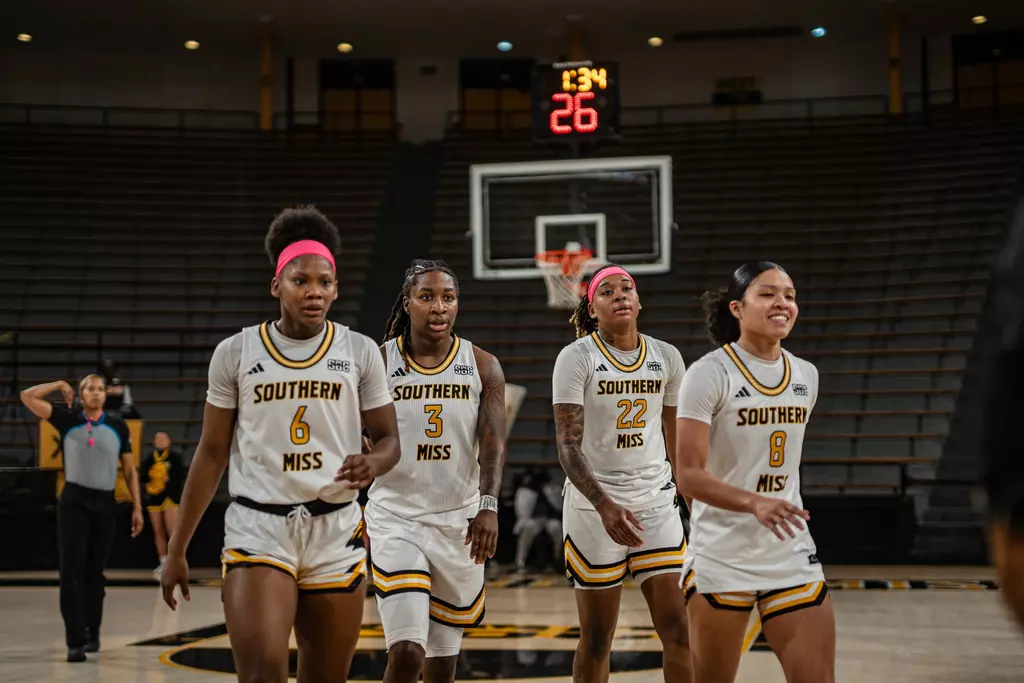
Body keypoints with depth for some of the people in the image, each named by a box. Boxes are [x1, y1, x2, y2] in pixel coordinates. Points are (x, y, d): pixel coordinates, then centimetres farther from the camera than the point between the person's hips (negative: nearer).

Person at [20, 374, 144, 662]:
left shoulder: (118, 427, 6)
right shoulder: (68, 420, 1)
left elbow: (130, 469, 9)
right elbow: (28, 397, -5)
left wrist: (137, 507, 4)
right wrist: (60, 385, 4)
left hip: (105, 503, 2)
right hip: (73, 502, -2)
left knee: (95, 573, 11)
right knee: (71, 572, -9)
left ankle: (92, 633, 25)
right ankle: (76, 641, -11)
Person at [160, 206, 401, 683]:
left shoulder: (360, 352, 4)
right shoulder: (235, 352, 2)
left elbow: (389, 439, 8)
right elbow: (212, 453, 7)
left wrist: (373, 463, -17)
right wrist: (177, 548, 5)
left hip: (335, 530, 2)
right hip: (257, 527, -2)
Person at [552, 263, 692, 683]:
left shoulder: (667, 357, 5)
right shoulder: (577, 358, -7)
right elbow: (568, 446, -14)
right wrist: (604, 505, -27)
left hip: (656, 502, 3)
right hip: (595, 506, -3)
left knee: (679, 629, -3)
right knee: (596, 640, 5)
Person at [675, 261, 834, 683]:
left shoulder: (806, 376, 7)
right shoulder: (709, 374, -12)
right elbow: (688, 474, -18)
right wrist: (754, 503, -31)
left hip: (792, 554, 5)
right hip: (721, 557, -5)